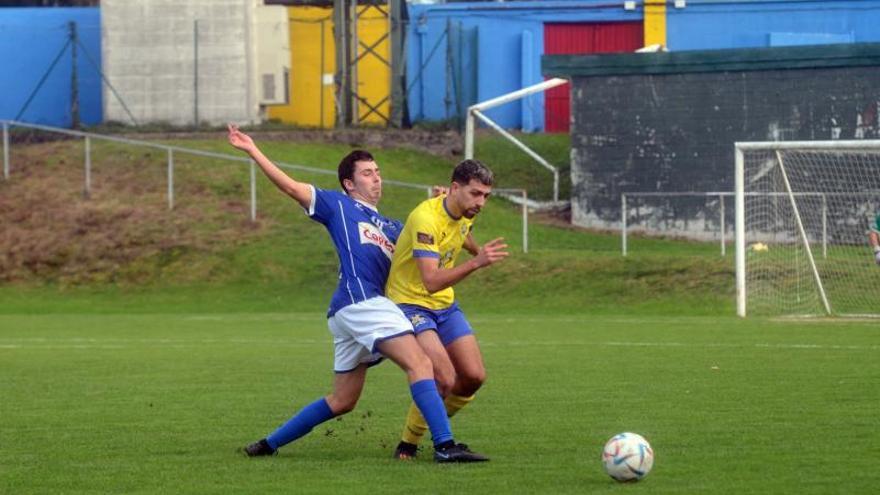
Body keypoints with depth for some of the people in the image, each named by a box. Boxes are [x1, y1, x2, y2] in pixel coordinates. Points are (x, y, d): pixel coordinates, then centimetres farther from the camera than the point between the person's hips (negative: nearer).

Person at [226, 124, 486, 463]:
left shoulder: (390, 227, 30)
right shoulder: (338, 206, 10)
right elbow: (291, 186, 5)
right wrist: (252, 150, -1)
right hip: (359, 300, -9)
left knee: (341, 402, 14)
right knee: (419, 363, -20)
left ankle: (269, 444, 22)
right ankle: (444, 445, -29)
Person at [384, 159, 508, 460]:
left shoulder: (465, 214, -1)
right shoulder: (426, 218, -27)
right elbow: (431, 281, -36)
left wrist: (477, 251, 46)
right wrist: (475, 263, -44)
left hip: (445, 305, 8)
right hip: (410, 304, -8)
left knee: (474, 377, -3)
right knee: (445, 380, -22)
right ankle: (408, 444, -2)